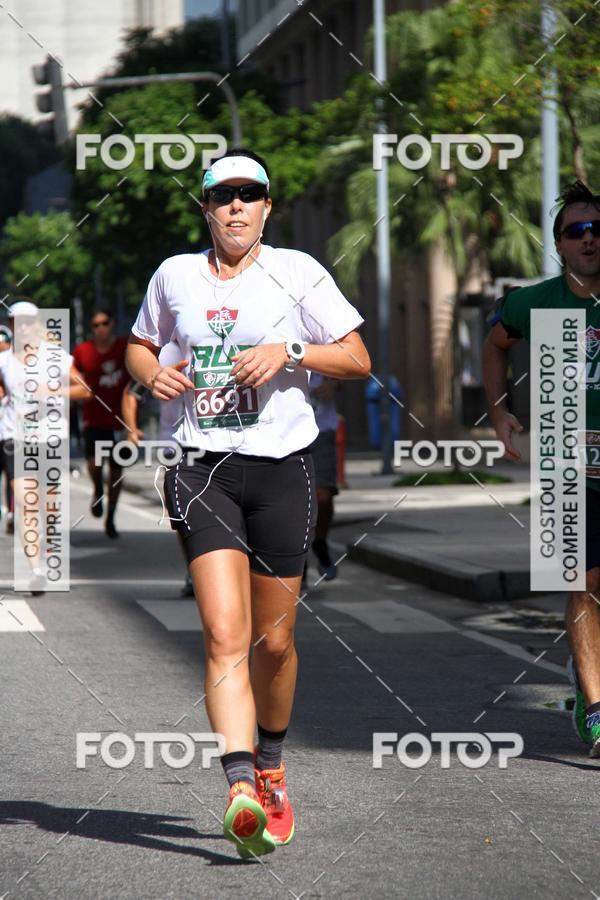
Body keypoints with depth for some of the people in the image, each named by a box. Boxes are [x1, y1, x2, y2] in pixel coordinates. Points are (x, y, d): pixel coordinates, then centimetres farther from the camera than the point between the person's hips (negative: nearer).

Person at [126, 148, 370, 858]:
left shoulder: (296, 271, 2)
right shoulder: (175, 275, 8)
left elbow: (358, 360, 3)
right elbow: (139, 346, 24)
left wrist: (288, 351, -12)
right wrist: (152, 374, 1)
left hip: (281, 468, 0)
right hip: (203, 471, 0)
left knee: (273, 639, 8)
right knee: (224, 634, -16)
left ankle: (271, 767, 34)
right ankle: (241, 790, -26)